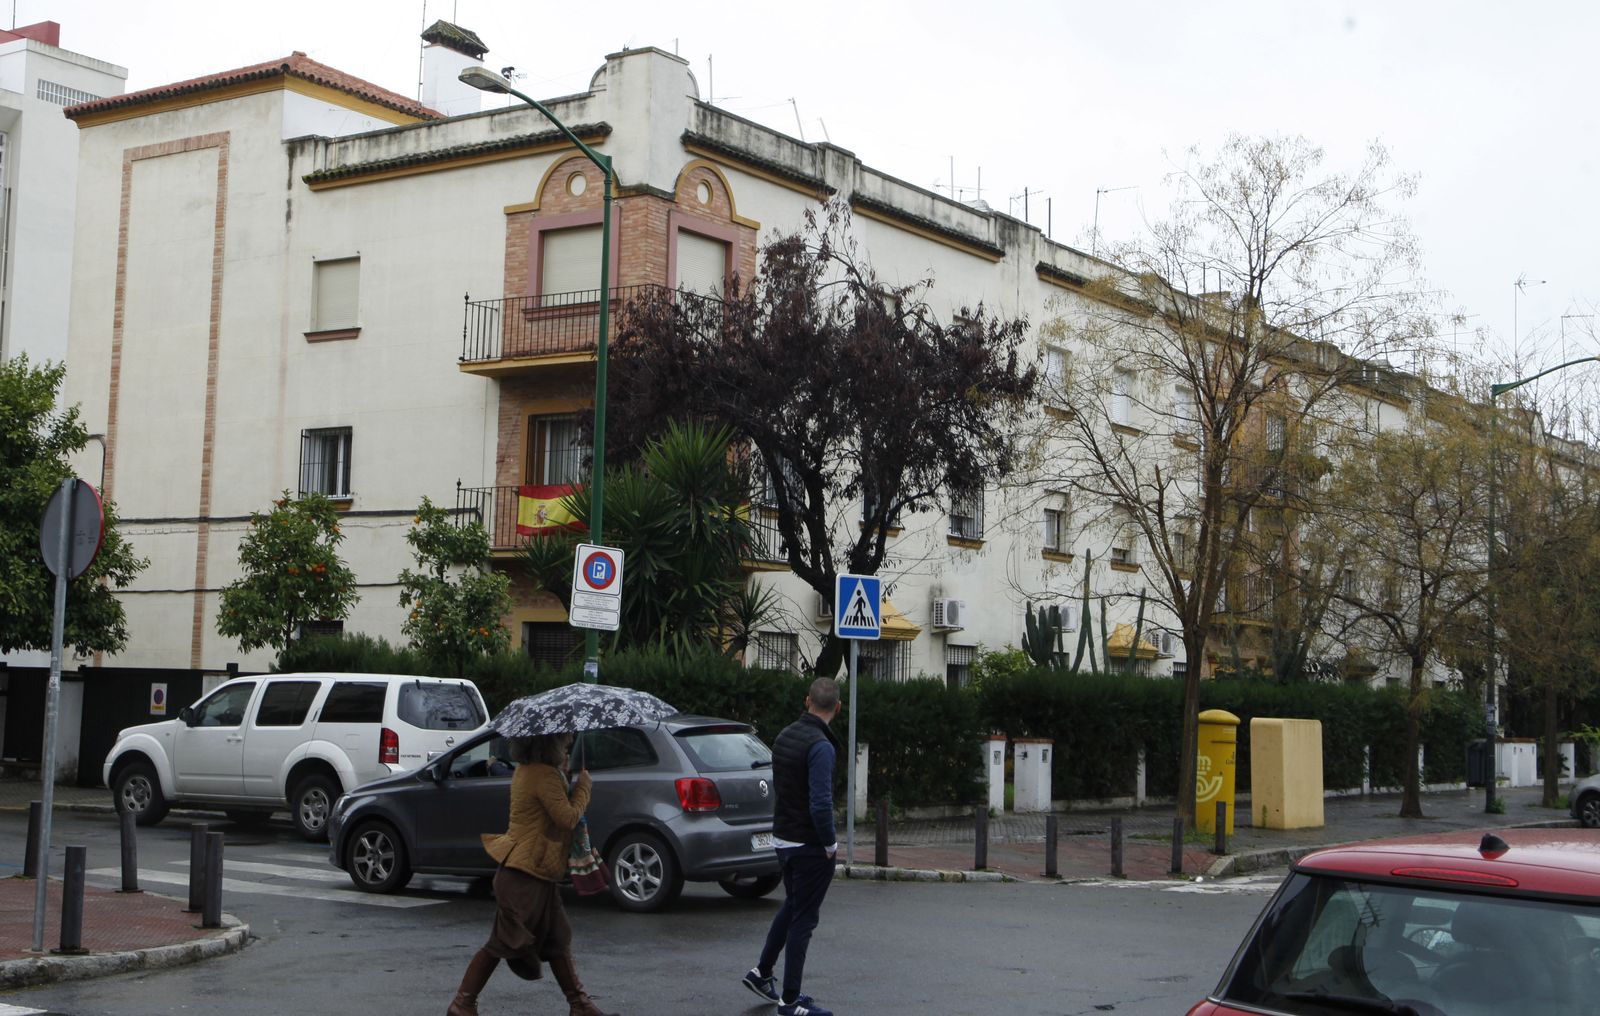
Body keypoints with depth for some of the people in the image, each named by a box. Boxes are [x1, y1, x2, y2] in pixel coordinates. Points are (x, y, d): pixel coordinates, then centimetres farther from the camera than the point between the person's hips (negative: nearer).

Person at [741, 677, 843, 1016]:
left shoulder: (784, 737, 6)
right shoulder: (820, 746, -22)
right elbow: (820, 804, -29)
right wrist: (830, 844, -13)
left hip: (783, 839, 8)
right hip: (810, 845, -8)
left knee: (793, 907, 25)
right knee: (803, 918, 0)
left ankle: (762, 972, 32)